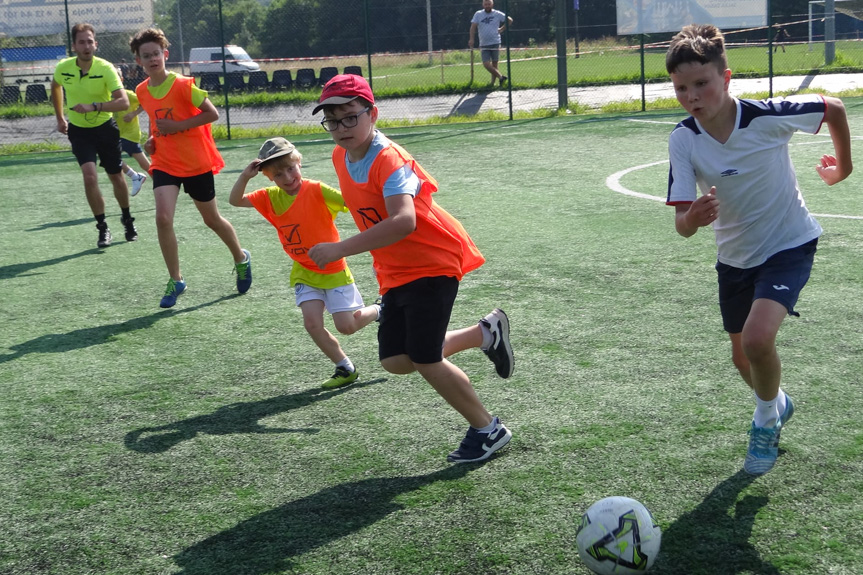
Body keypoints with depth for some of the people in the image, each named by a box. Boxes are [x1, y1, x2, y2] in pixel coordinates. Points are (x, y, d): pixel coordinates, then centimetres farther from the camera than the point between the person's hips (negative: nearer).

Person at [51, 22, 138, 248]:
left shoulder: (105, 68, -20)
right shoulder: (63, 68, -11)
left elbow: (124, 102, -29)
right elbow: (55, 87, 14)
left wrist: (94, 106, -40)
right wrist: (60, 118, 17)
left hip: (105, 128, -1)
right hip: (79, 130, 1)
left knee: (116, 177, 12)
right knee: (90, 176, -18)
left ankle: (127, 219, 37)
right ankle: (102, 228, -6)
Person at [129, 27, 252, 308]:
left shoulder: (182, 85, -16)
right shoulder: (142, 91, 2)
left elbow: (212, 113, -16)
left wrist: (178, 126, -22)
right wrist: (152, 139, 1)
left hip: (197, 162, -4)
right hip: (164, 163, 4)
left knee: (211, 219, 12)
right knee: (163, 218, -16)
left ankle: (241, 259, 40)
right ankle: (175, 280, -1)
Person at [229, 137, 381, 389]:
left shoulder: (317, 191, -18)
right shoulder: (271, 198, -4)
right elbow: (236, 200, -1)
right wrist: (245, 176, -16)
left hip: (333, 269, -4)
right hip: (304, 273, 4)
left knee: (346, 326, -4)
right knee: (312, 322, -11)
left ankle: (379, 311, 29)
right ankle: (345, 369, 7)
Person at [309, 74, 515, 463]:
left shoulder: (389, 160, -24)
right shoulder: (341, 157, 3)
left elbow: (402, 221, -39)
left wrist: (340, 249, -39)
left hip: (435, 261, -9)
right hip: (396, 271, 9)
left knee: (425, 360, -9)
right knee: (395, 360, 3)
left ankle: (488, 431, 13)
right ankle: (485, 333, 22)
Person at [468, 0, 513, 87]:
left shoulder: (497, 14, 3)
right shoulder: (478, 14, 4)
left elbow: (510, 20, 13)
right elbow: (473, 26, -2)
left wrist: (502, 29, 4)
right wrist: (471, 39, -15)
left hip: (495, 43, -1)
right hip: (484, 45, 1)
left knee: (494, 65, 1)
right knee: (486, 64, -9)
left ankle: (493, 83, 10)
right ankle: (501, 77, 3)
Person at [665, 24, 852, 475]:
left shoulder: (768, 117, -25)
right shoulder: (682, 140, -16)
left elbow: (834, 107, -5)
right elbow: (682, 223, -18)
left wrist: (843, 165, 8)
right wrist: (692, 218, -42)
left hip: (789, 244, -4)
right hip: (735, 256, 4)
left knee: (757, 339, -26)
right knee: (743, 358, 17)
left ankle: (766, 418, 5)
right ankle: (776, 404, 51)